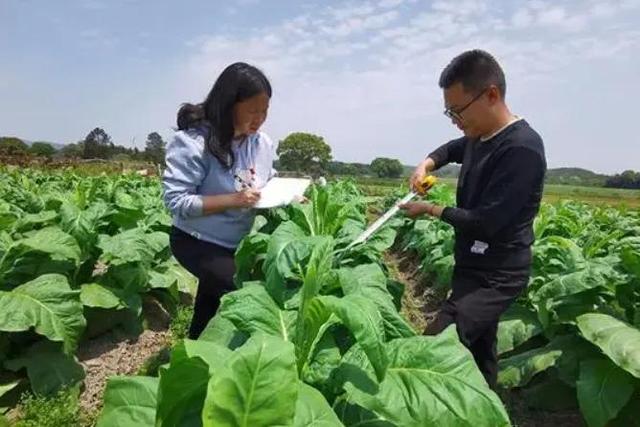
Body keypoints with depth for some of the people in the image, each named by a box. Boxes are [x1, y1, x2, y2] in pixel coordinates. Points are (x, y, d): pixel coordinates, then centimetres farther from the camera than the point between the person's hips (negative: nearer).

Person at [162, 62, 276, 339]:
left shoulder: (263, 144, -3)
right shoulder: (192, 141, -22)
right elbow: (176, 201, -25)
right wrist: (232, 200, -31)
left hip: (240, 243, 6)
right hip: (198, 243, -6)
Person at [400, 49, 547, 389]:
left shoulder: (522, 149, -21)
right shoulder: (480, 137, 5)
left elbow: (485, 222, -25)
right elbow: (453, 148, 29)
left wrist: (430, 209, -11)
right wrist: (427, 164, 7)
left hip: (496, 276, -9)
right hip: (474, 268, 9)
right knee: (478, 350, 20)